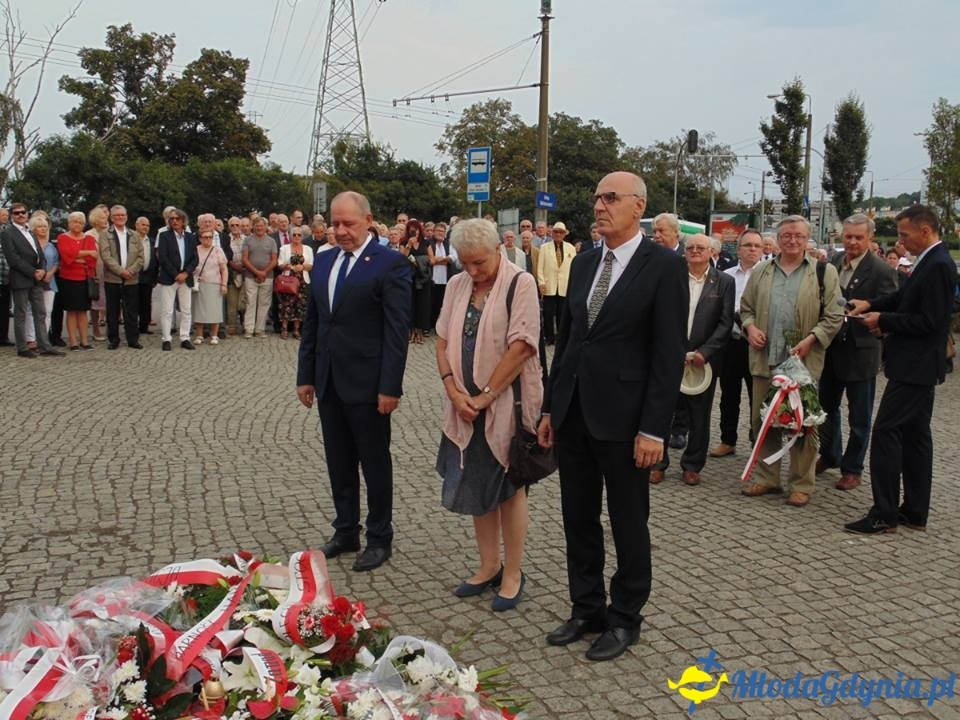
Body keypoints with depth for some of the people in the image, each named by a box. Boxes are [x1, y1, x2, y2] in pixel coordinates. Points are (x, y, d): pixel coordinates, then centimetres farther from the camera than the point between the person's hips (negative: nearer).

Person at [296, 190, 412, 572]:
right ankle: (346, 532, 28)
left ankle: (380, 539, 19)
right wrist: (306, 375, 10)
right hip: (328, 382, 6)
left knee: (375, 462, 6)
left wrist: (390, 387, -17)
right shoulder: (323, 262, 11)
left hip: (367, 383, -6)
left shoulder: (391, 264, -9)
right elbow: (312, 323, 15)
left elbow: (397, 330, -13)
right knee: (339, 462, 15)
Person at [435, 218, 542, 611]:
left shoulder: (520, 283, -10)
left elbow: (521, 346, -17)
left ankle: (512, 573, 19)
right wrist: (453, 390, -6)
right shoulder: (457, 285, 7)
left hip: (506, 402, -5)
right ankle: (489, 566, 28)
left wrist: (487, 395, -15)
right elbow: (443, 340, 7)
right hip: (466, 405, 6)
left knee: (509, 486, 5)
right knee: (477, 485, 13)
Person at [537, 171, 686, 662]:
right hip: (573, 413, 6)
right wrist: (550, 407, 12)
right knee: (578, 519, 14)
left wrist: (653, 428, -15)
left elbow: (670, 353, -12)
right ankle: (586, 609, 30)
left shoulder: (663, 266, -9)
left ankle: (624, 619, 25)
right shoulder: (583, 263, 10)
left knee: (628, 523, 9)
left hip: (622, 418, -6)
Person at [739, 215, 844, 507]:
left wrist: (811, 340, -15)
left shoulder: (824, 273, 1)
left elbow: (834, 315, -3)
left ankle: (801, 484, 13)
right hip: (765, 359, 4)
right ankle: (766, 478, 23)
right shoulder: (761, 272, 12)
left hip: (803, 361, -4)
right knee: (762, 420, 10)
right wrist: (750, 327, -2)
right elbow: (746, 307, 18)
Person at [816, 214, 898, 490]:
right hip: (830, 349, 5)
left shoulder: (882, 271, -12)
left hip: (860, 352, -5)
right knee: (826, 406, 19)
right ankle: (829, 455, 39)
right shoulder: (831, 264, 2)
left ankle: (852, 469, 23)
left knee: (859, 416, 9)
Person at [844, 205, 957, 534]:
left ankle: (884, 514, -4)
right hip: (918, 365, 10)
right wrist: (871, 304, 5)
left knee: (885, 431, -9)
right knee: (915, 435, 13)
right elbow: (903, 297, 20)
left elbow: (928, 322, -23)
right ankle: (915, 512, 21)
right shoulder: (930, 261, 11)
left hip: (915, 367, -10)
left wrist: (883, 320, -14)